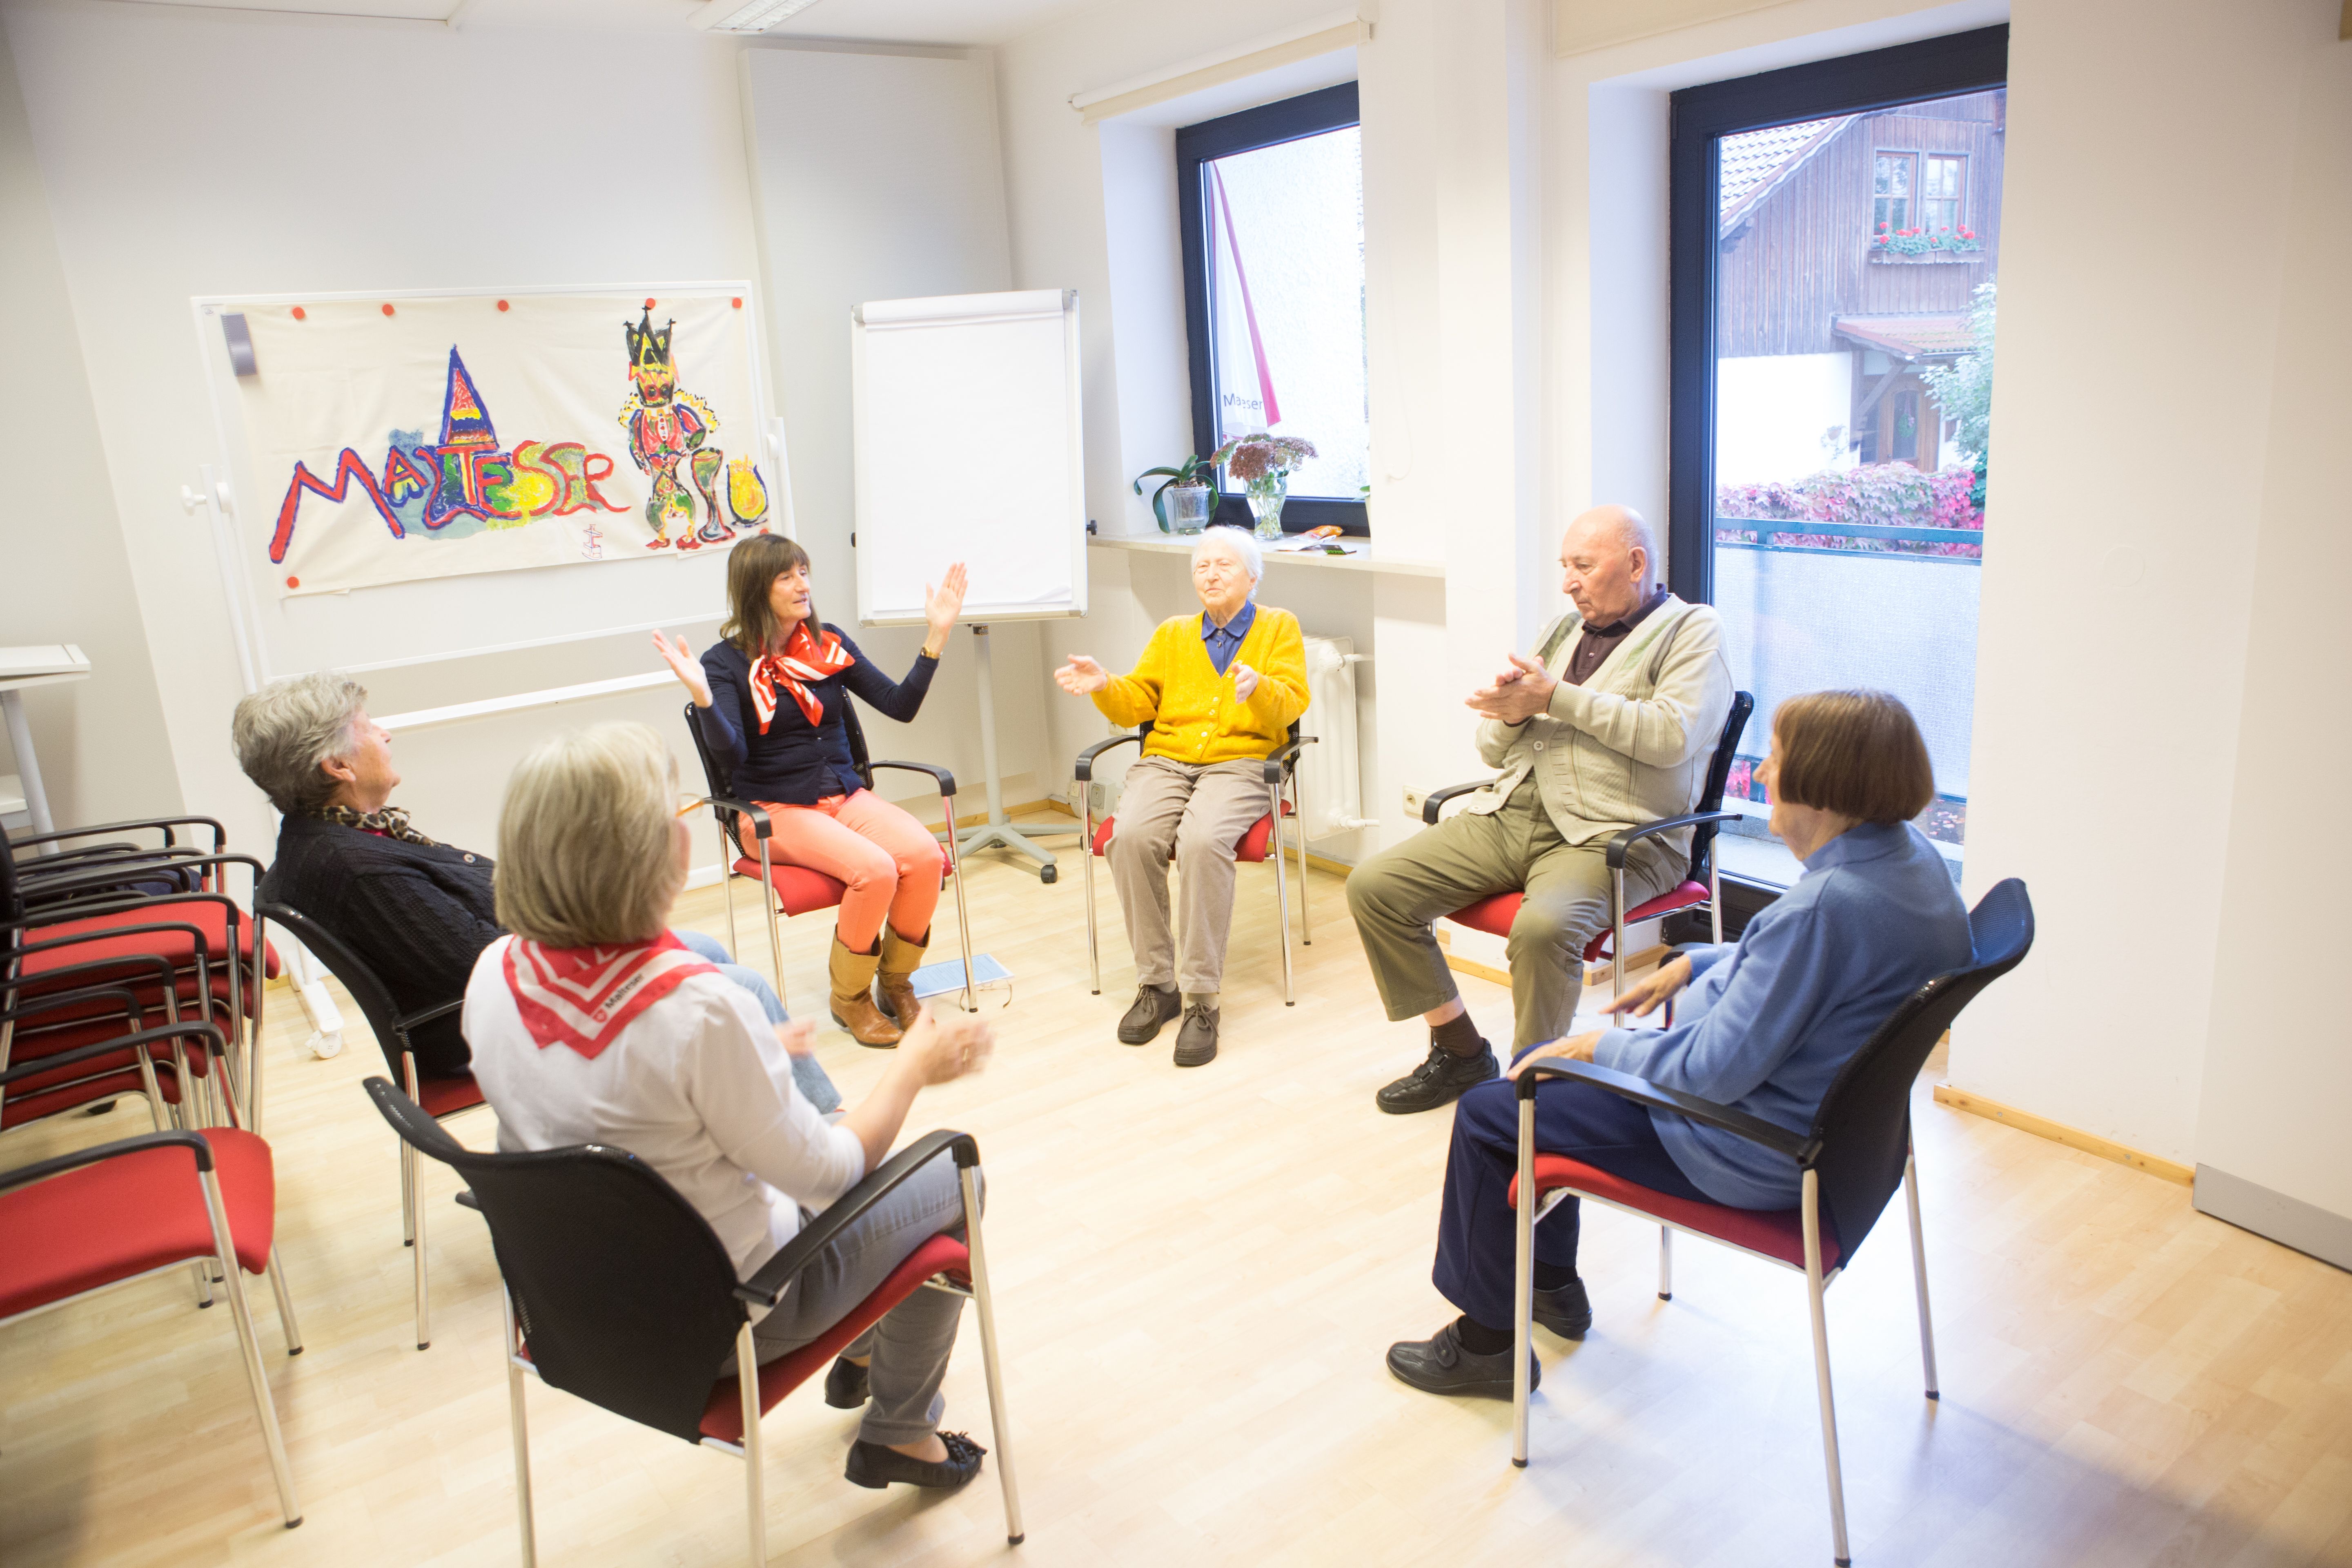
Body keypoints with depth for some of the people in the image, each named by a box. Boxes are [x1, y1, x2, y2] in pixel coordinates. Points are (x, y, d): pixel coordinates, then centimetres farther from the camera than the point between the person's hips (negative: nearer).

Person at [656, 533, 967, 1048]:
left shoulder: (829, 644, 8)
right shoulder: (727, 662, -6)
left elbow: (900, 706, 3)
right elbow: (732, 754, -17)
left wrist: (937, 635, -4)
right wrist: (702, 696, -33)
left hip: (846, 794, 5)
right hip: (775, 809, -5)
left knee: (924, 855, -23)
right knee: (875, 870, -30)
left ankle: (896, 982, 1)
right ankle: (849, 999, -5)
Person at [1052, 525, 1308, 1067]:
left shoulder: (1279, 627, 14)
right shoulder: (1172, 635, 25)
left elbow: (1290, 702, -1)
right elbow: (1138, 702, 15)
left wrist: (1259, 688, -24)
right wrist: (1105, 687, -7)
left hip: (1239, 763, -3)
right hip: (1165, 762, 3)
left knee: (1202, 842, -35)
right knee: (1131, 838, -29)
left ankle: (1201, 998, -27)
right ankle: (1156, 982, -15)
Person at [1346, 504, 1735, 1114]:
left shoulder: (1692, 631, 3)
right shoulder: (1563, 630, 22)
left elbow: (1671, 736, -16)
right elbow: (1495, 750, 23)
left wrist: (1556, 699, -11)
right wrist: (1510, 714, -2)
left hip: (1614, 835, -7)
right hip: (1512, 814, 7)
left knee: (1544, 925, -37)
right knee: (1375, 886, -8)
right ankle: (1460, 1051, 6)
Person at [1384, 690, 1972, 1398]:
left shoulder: (1826, 904, -34)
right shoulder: (1908, 853, -3)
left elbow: (1715, 1071, -29)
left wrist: (1600, 1045, -14)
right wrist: (1695, 963, 12)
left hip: (1755, 1153, -10)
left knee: (1484, 1114, 1)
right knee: (1536, 1064, 22)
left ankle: (1485, 1342, 20)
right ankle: (1553, 1286, 38)